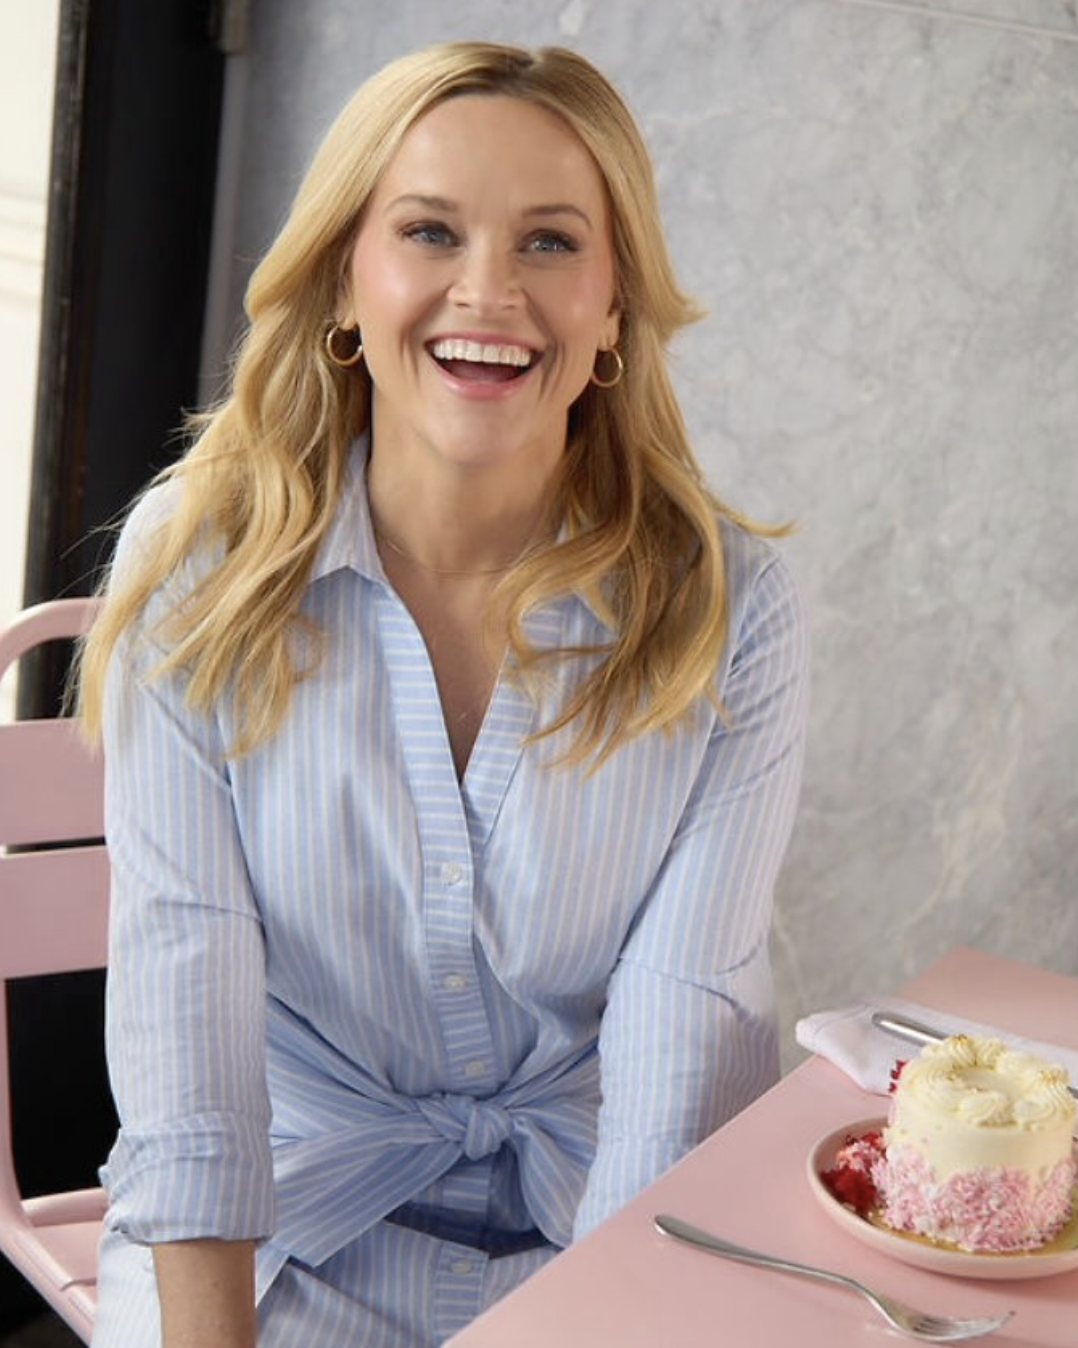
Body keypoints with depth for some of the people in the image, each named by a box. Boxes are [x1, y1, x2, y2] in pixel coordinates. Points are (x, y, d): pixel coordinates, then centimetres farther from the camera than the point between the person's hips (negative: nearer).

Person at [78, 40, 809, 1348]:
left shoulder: (728, 611, -9)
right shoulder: (195, 565, -9)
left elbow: (687, 1009, -13)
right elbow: (184, 961, -14)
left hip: (597, 1201, 1)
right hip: (292, 1192, 0)